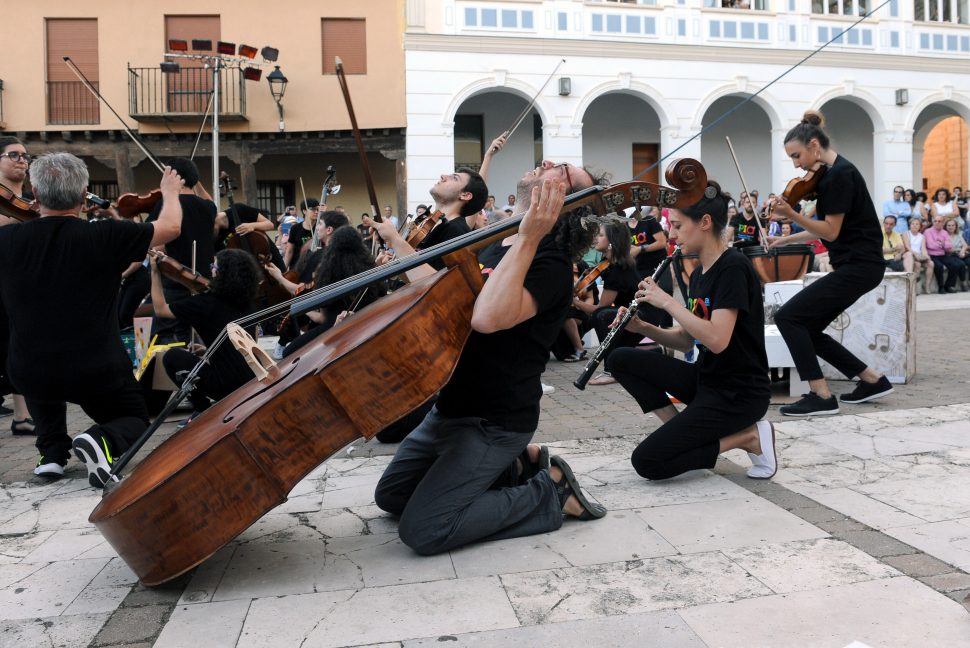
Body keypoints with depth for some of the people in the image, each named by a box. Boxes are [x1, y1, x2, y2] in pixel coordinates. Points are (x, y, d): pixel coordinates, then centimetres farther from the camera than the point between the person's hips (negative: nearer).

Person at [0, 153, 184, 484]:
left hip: (29, 373, 3)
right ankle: (102, 440, -12)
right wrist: (170, 192, 17)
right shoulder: (105, 236, -15)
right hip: (98, 372, -2)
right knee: (135, 418, 24)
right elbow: (171, 227, -3)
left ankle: (52, 450, 22)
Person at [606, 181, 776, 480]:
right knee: (620, 360, 1)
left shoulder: (733, 267, -19)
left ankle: (749, 437, -3)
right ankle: (682, 429, 3)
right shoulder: (699, 273, 9)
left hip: (739, 394, -9)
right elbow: (687, 340, 13)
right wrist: (641, 327, -3)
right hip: (705, 378, 9)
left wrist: (666, 301, -22)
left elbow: (717, 340, -30)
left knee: (647, 462, -13)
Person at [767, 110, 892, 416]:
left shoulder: (840, 173, -15)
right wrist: (785, 240, 17)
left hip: (858, 266, -10)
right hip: (856, 265, 10)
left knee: (788, 317, -13)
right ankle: (873, 380, 18)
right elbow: (826, 229, 19)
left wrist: (792, 215, -26)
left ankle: (822, 397, -9)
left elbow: (831, 231, -16)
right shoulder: (832, 173, 15)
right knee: (807, 329, 9)